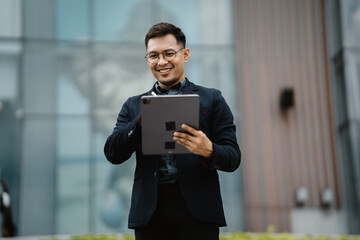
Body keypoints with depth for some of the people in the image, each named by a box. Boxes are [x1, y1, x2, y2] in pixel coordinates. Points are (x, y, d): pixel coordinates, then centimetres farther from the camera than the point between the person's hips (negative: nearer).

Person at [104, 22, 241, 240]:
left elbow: (233, 158, 2)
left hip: (197, 211, -1)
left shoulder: (211, 99, 9)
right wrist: (143, 120, -13)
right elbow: (113, 154, 3)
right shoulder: (134, 106, 15)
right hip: (150, 213, 2)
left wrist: (209, 151, -21)